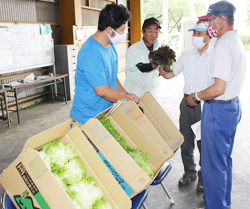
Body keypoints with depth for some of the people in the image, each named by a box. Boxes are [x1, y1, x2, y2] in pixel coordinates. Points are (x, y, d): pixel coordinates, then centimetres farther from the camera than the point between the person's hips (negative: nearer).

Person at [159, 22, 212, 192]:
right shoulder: (186, 55, 9)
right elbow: (171, 74, 10)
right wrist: (161, 70, -10)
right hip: (188, 103, 4)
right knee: (186, 141, 13)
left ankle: (204, 176, 28)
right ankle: (189, 172, 33)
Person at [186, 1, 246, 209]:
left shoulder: (224, 45, -20)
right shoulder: (237, 42, 12)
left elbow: (218, 88, -27)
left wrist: (196, 96, -10)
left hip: (218, 109, -11)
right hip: (233, 106, 11)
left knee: (213, 163, 2)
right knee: (225, 159, 22)